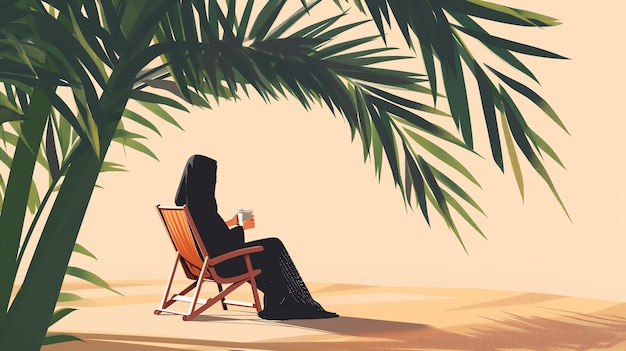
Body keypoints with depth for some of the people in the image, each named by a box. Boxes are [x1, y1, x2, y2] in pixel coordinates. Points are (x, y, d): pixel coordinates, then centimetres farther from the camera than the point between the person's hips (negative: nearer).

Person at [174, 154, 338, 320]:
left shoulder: (184, 202, 4)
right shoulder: (201, 204, -24)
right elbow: (223, 241, -22)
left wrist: (229, 223, 15)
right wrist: (242, 227, -5)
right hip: (219, 262, -9)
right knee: (274, 248, 5)